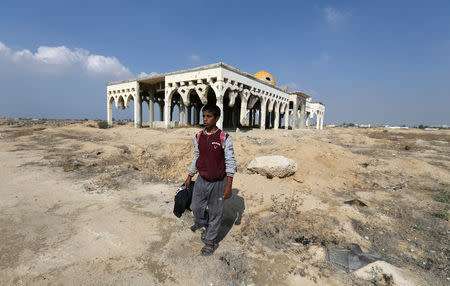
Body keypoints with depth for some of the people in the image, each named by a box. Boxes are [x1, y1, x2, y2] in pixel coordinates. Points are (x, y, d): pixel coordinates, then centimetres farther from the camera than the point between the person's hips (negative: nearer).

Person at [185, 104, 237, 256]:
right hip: (202, 180, 4)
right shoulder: (198, 137, 1)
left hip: (218, 182, -4)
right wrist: (189, 176, 17)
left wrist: (229, 185, -13)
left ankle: (210, 240, 32)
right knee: (196, 208, 14)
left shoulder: (224, 138, -13)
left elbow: (230, 162, -11)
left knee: (215, 213, 9)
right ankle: (205, 225, 46)